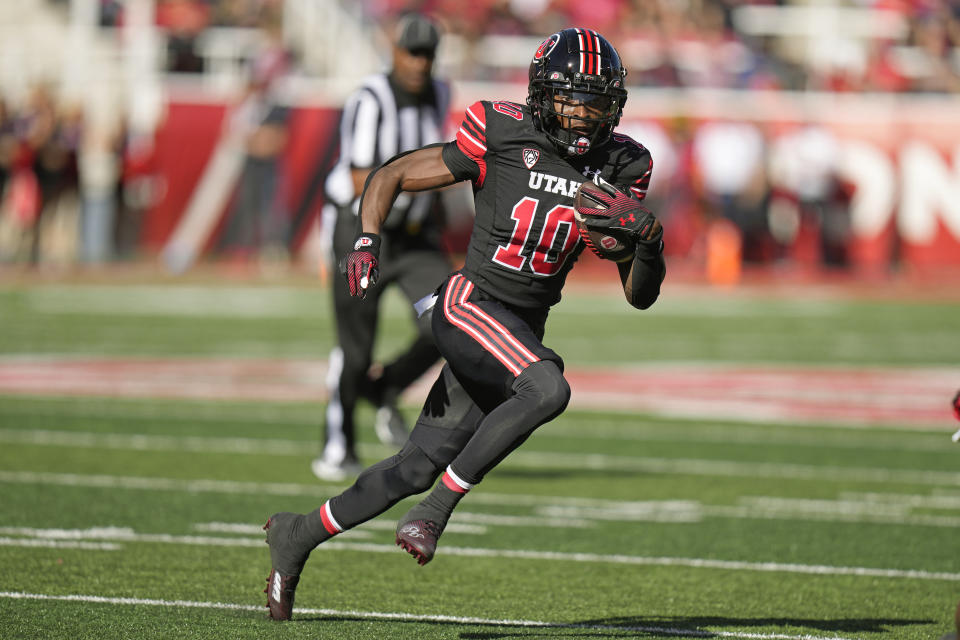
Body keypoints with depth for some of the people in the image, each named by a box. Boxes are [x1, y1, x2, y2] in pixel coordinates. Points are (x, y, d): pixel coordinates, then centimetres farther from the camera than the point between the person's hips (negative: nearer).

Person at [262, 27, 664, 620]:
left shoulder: (620, 168, 5)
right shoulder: (501, 138, -8)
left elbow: (640, 295, 6)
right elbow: (390, 177, 1)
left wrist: (648, 244, -16)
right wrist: (368, 239, -16)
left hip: (524, 331, 5)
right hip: (471, 305, -5)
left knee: (417, 467, 7)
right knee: (547, 390, -33)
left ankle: (300, 533, 27)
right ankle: (440, 506, -20)